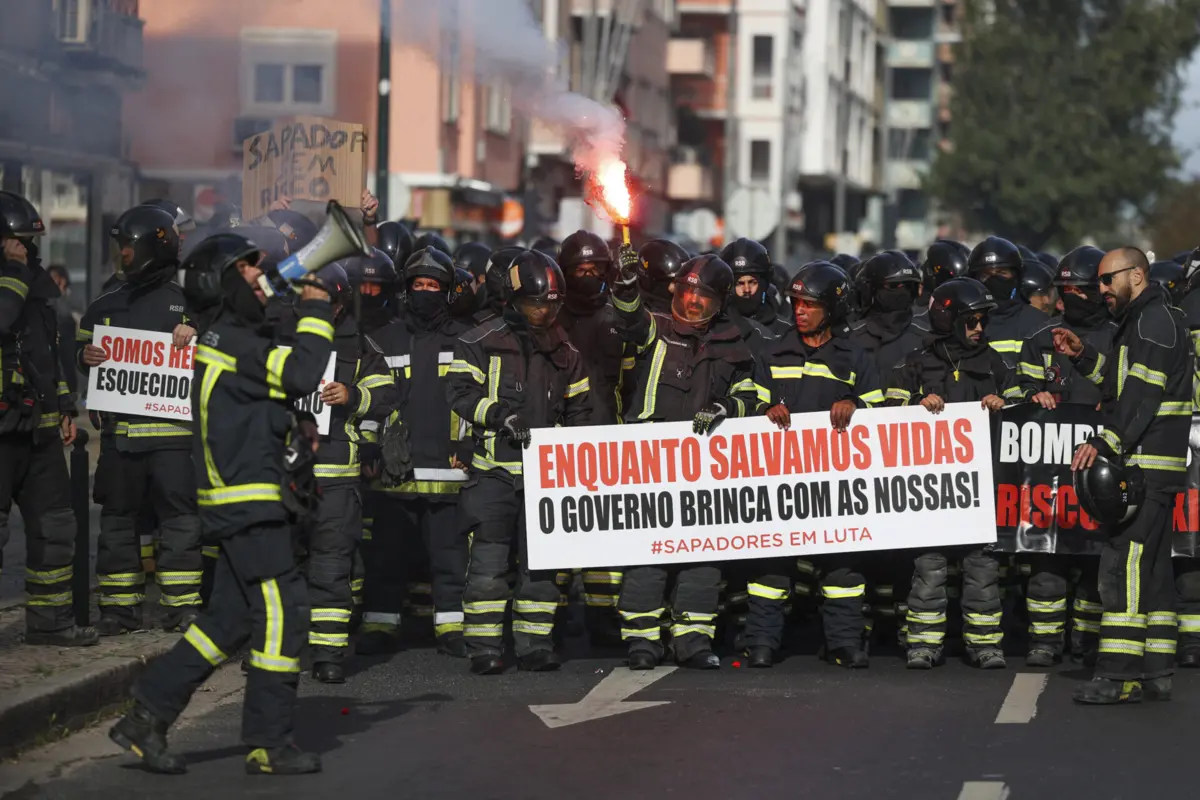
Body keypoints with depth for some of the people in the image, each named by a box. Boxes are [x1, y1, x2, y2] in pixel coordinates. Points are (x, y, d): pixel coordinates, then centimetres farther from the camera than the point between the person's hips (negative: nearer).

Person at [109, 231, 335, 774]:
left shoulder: (229, 338, 19)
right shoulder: (233, 341, -13)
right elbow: (301, 372, -24)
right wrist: (315, 314, -11)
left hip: (239, 501, 10)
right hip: (250, 502, -10)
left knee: (230, 617, 12)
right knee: (282, 611, -7)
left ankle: (147, 716, 13)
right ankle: (269, 743, -3)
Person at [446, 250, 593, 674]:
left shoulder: (565, 352, 15)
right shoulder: (481, 343, 0)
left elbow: (579, 408, 21)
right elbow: (460, 392, -6)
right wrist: (499, 415, -19)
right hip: (494, 468, -4)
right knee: (489, 559, -8)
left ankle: (535, 645, 12)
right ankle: (484, 648, -4)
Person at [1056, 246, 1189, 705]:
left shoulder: (1154, 320, -11)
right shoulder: (1143, 320, 22)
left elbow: (1143, 393, -21)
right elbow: (1122, 384, 27)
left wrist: (1105, 443, -25)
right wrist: (1082, 355, 18)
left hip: (1148, 462, -11)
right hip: (1151, 463, 11)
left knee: (1124, 562, -12)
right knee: (1152, 567, 11)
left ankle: (1120, 676, -14)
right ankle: (1156, 672, 14)